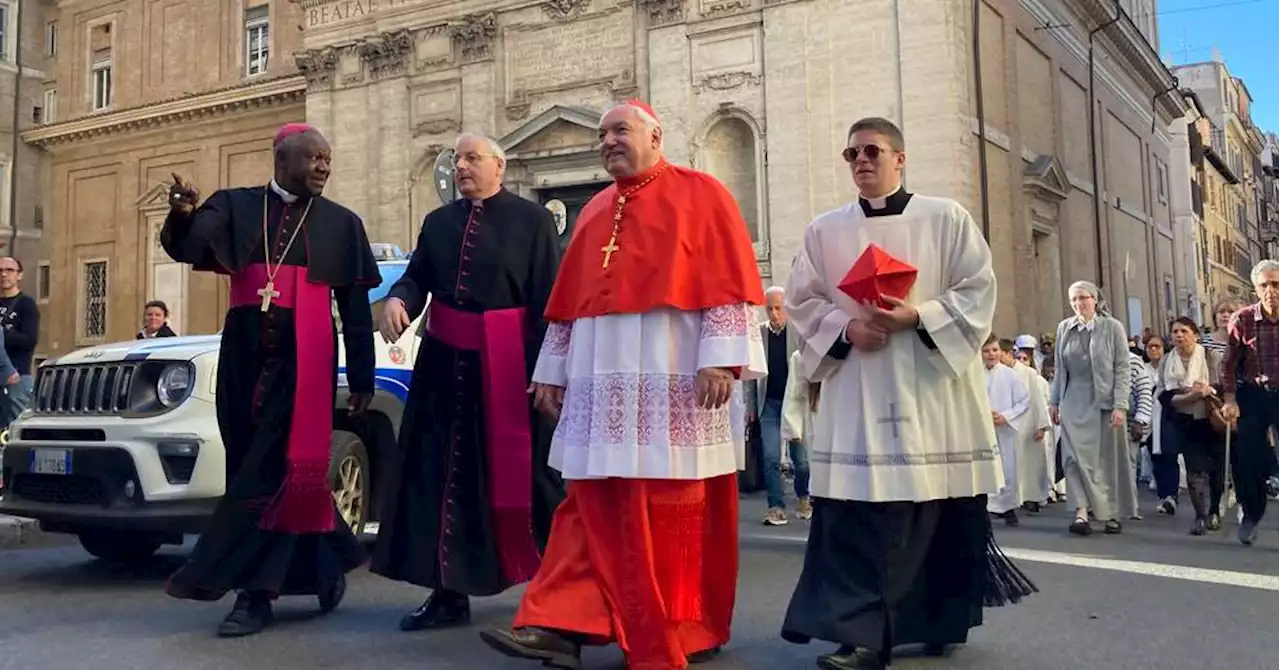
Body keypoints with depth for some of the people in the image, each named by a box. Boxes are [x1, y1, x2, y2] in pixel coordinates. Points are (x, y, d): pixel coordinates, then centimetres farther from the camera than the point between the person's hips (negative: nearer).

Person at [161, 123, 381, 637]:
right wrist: (183, 217, -27)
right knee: (249, 463, 8)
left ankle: (254, 590, -1)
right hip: (245, 352, 3)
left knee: (275, 465, -7)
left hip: (302, 357, -3)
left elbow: (356, 307, 7)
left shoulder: (341, 223, 8)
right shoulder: (234, 206, 10)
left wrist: (362, 377, 2)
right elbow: (186, 248, -4)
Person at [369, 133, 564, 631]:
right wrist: (398, 299, -16)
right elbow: (417, 277, 8)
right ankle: (449, 592, 15)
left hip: (508, 364, -5)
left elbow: (549, 300, -8)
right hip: (444, 363, 5)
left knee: (518, 473, 2)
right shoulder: (438, 222, 15)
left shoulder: (532, 220, -1)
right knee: (441, 473, 5)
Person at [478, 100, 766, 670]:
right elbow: (569, 299, 20)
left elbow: (728, 282, -6)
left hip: (672, 378, -5)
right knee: (594, 504, 2)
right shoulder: (595, 211, 21)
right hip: (602, 382, 5)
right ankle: (562, 624, 1)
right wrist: (553, 371, 14)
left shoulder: (700, 195, 3)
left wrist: (721, 359, -15)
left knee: (673, 508, 0)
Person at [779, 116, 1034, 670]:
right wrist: (848, 327, -11)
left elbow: (978, 291, -1)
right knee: (857, 515, -5)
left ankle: (941, 621, 22)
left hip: (934, 387, -1)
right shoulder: (824, 230, 11)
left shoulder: (946, 218, 5)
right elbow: (802, 301, 8)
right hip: (857, 393, 1)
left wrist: (917, 316, -16)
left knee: (940, 512, 4)